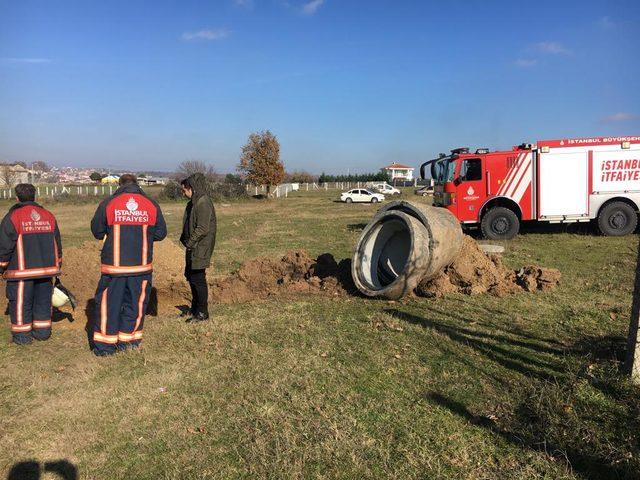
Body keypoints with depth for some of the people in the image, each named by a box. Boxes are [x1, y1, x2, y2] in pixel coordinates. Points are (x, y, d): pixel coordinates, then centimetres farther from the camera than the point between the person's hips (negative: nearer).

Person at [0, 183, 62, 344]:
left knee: (20, 302, 6)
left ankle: (22, 335, 12)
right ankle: (43, 331, 20)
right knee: (43, 300, 14)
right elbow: (57, 244, 14)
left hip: (22, 271, -4)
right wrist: (57, 266, 23)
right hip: (47, 270, 5)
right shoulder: (49, 216, 9)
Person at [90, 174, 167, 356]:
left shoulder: (108, 203, -3)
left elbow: (97, 231, 5)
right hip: (142, 266, 1)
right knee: (136, 302, 13)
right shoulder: (152, 205, 1)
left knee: (108, 302, 9)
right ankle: (128, 340, 21)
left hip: (114, 265, -1)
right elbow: (161, 233, 7)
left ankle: (104, 345, 13)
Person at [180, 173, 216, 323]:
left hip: (200, 249, -10)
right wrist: (185, 239, 8)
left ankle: (202, 312, 8)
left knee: (198, 279, -3)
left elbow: (203, 229, -24)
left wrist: (189, 242, -15)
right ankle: (195, 307, 33)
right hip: (193, 248, 10)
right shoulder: (194, 202, 13)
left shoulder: (203, 203, -18)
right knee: (191, 277, 18)